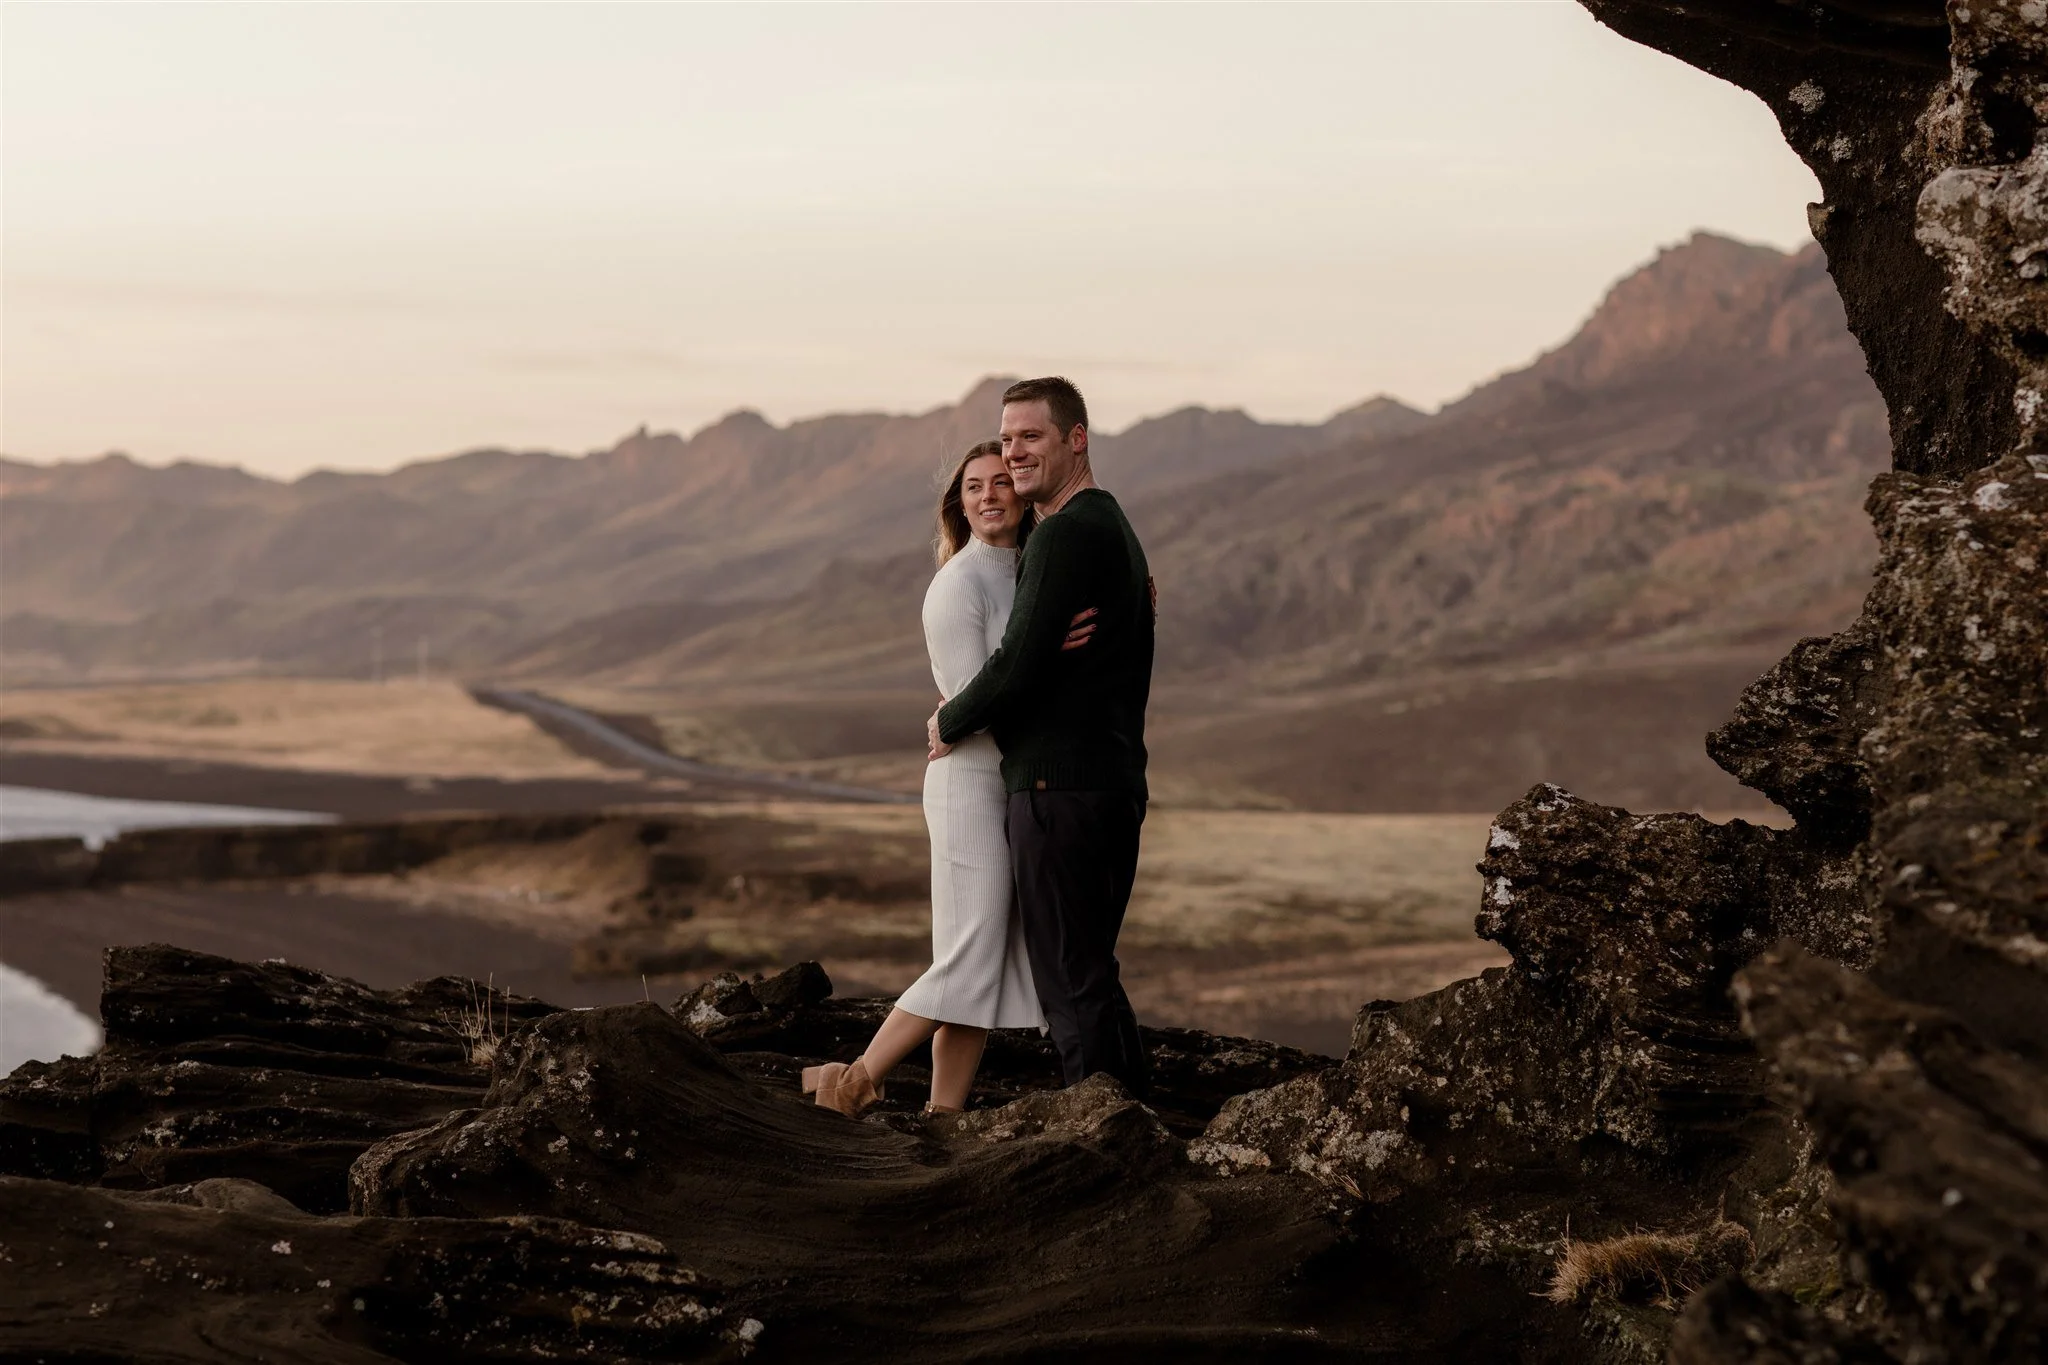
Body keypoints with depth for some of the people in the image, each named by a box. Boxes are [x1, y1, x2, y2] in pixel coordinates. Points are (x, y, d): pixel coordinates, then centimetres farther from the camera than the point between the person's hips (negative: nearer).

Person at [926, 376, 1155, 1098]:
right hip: (1118, 783, 10)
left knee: (1071, 979, -6)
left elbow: (1018, 665, -19)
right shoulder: (1114, 528, 19)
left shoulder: (1065, 534, -14)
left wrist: (950, 723, -2)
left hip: (1058, 784, -10)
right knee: (1093, 973, 17)